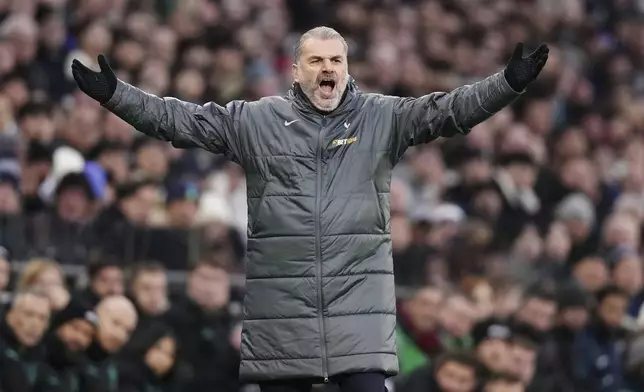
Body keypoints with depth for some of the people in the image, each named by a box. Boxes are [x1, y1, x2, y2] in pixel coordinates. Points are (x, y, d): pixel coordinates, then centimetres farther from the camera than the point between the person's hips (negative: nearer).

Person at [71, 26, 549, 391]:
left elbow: (450, 109, -5)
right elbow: (180, 118, 4)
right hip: (281, 302, 1)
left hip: (360, 299, -1)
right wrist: (113, 93, -4)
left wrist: (509, 83, -19)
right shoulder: (255, 121, 5)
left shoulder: (384, 118, 5)